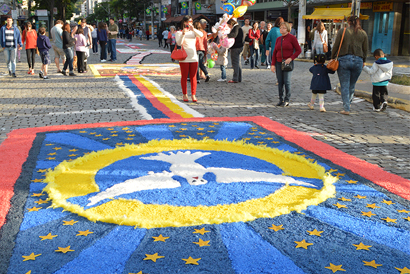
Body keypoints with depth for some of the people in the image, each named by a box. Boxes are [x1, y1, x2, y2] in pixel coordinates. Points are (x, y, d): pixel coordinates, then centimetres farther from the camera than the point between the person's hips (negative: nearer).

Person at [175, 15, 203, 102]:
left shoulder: (193, 32, 11)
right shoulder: (179, 33, 2)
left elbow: (201, 35, -9)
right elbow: (179, 43, -13)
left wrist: (193, 29, -22)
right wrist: (183, 34, -26)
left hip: (193, 57, 3)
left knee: (193, 77, 2)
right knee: (184, 77, 1)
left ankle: (193, 95, 6)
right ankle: (185, 95, 9)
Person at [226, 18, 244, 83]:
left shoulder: (236, 27, -13)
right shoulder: (239, 28, 19)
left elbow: (234, 34, -32)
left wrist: (226, 35, -46)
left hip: (235, 48, -10)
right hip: (240, 47, 10)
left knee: (235, 63, -9)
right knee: (238, 63, 14)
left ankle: (235, 79, -9)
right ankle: (239, 78, 19)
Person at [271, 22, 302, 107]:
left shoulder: (292, 38, -2)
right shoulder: (278, 39, 13)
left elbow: (298, 50, -2)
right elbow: (274, 52, 13)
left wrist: (291, 58, -14)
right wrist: (273, 64, 4)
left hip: (288, 62, -5)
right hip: (278, 62, 5)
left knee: (286, 81, -7)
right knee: (280, 81, 4)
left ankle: (287, 100, 2)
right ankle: (281, 99, 11)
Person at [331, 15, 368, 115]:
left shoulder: (342, 32, -2)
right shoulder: (363, 33, 7)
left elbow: (335, 47, -2)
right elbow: (365, 50, 11)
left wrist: (332, 58, 10)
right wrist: (363, 61, 24)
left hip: (344, 60, -2)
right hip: (358, 61, 3)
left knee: (344, 86, 1)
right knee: (352, 85, 16)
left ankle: (346, 109, -2)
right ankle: (347, 103, 27)